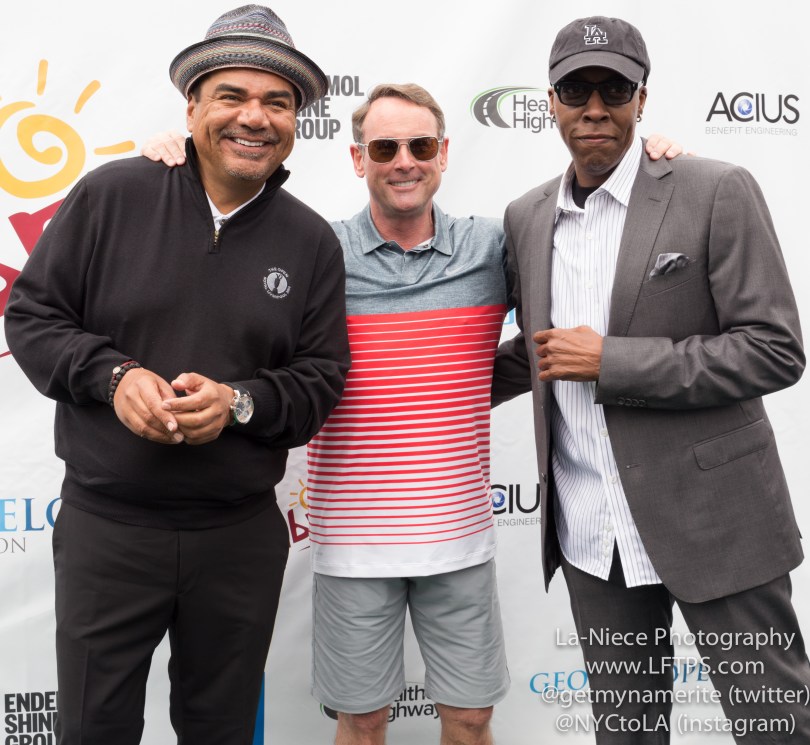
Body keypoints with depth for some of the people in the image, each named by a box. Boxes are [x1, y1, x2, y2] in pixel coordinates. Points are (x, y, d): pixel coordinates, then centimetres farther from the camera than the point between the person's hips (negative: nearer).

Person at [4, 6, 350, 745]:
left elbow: (322, 379, 1)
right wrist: (112, 376, -17)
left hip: (241, 537, 2)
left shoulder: (313, 241, 1)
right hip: (105, 525, -1)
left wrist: (239, 402, -17)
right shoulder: (111, 195, -4)